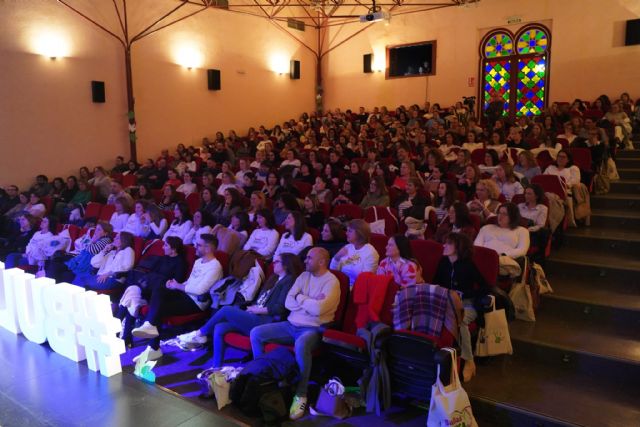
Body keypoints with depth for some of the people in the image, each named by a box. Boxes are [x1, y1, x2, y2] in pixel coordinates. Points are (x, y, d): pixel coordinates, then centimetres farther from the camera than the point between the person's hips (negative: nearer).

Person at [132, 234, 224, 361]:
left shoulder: (215, 266, -17)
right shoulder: (198, 261, 15)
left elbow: (200, 289, -25)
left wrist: (178, 286, -12)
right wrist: (177, 284, -1)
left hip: (196, 302, -9)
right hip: (186, 294, 9)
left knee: (160, 307, -20)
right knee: (158, 290, -13)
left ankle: (154, 348, -11)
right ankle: (150, 325, -21)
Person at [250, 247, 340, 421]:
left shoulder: (331, 282, -10)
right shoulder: (303, 276, 11)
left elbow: (318, 309, -24)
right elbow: (288, 302, 3)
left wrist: (300, 298, -8)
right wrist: (310, 302, -10)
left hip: (313, 329, -7)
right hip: (291, 325, 7)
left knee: (301, 345, -40)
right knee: (256, 333, -5)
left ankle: (301, 395, -23)